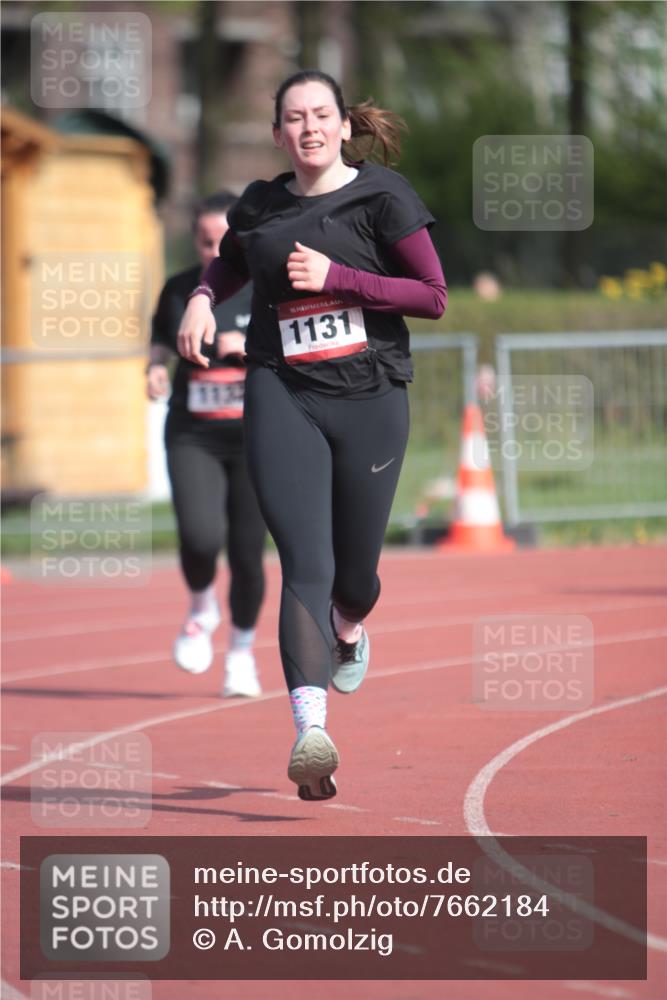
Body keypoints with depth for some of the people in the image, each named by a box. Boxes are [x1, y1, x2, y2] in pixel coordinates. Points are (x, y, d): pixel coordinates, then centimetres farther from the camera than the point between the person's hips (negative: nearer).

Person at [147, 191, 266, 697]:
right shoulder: (179, 291, 5)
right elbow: (161, 343, 20)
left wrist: (252, 347, -20)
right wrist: (155, 370, -2)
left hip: (256, 440, -1)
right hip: (193, 439, 1)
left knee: (247, 551, 0)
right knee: (200, 536, -22)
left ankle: (242, 651, 24)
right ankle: (201, 609, 11)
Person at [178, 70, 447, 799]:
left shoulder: (382, 196, 0)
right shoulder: (260, 207, 10)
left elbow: (434, 296, -3)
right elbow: (229, 263, 31)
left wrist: (337, 277, -11)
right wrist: (202, 298, 9)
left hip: (370, 398, -1)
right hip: (282, 399, 1)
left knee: (353, 570, 10)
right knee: (306, 563, -17)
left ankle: (349, 628, 50)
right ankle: (310, 730, -27)